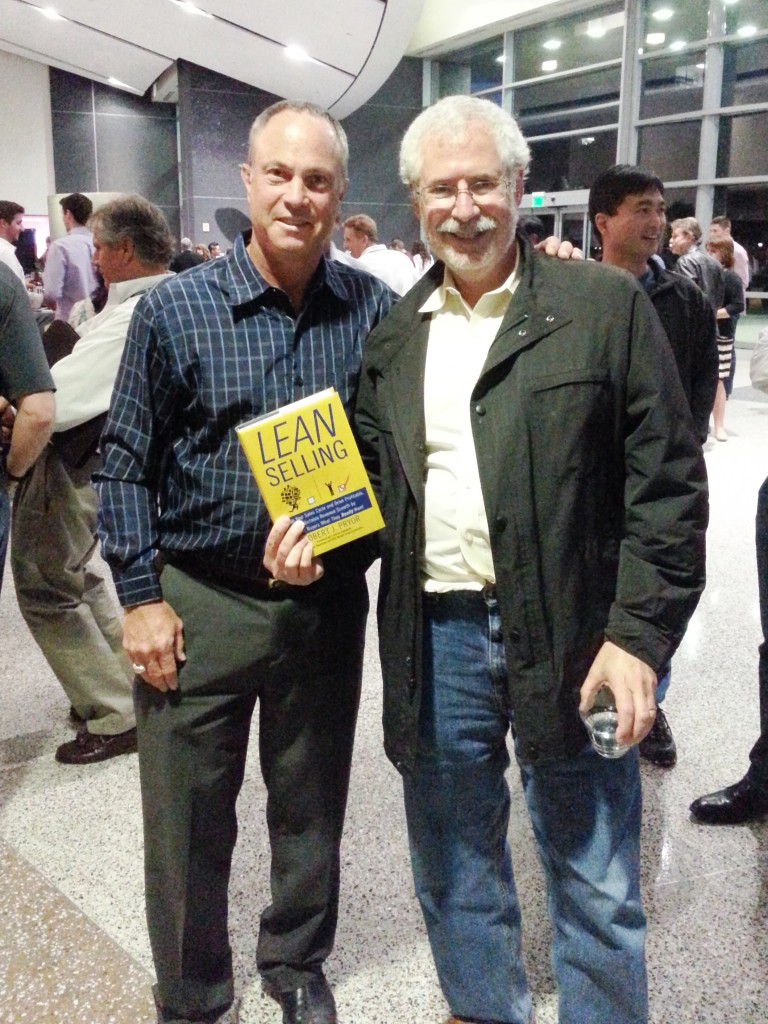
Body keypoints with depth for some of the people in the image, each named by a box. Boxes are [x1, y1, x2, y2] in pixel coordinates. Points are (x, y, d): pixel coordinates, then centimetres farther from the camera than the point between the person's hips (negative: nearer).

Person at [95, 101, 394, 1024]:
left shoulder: (373, 309, 0)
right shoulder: (174, 310, -5)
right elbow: (125, 464, -1)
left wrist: (357, 534, -7)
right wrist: (140, 596, -6)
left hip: (327, 600, 2)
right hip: (199, 602, -1)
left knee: (311, 806, 18)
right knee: (188, 824, 10)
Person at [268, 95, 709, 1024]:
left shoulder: (606, 306, -4)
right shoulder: (392, 337, 9)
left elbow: (666, 482, -7)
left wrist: (638, 634, -13)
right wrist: (317, 533, -4)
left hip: (570, 640, -4)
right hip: (434, 638, 4)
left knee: (595, 885, 11)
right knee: (452, 869, 20)